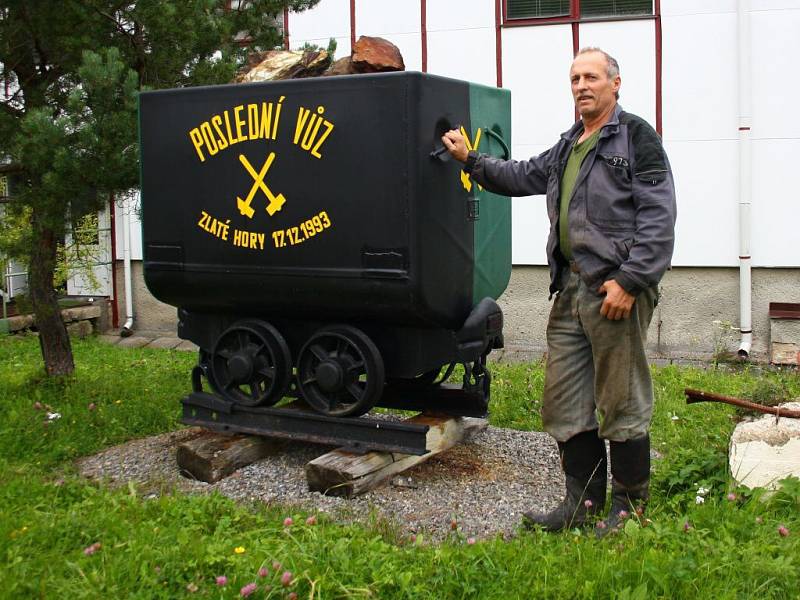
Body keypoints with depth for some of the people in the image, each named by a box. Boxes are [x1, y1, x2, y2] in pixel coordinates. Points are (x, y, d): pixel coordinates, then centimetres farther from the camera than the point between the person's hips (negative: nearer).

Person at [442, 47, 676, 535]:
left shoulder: (636, 137, -4)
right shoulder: (569, 147, 21)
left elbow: (658, 217, -12)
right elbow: (523, 176, 37)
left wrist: (629, 281, -18)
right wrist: (471, 160, 32)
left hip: (617, 287, -8)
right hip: (571, 290, 9)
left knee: (623, 403, -1)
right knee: (565, 402, 11)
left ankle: (629, 508, 13)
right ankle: (583, 503, 22)